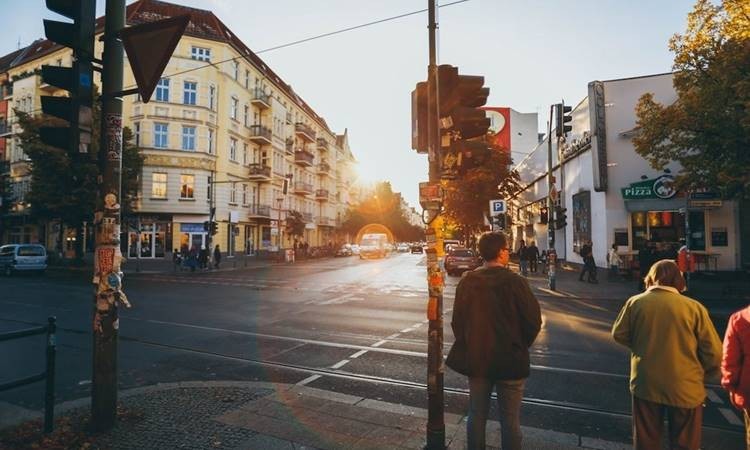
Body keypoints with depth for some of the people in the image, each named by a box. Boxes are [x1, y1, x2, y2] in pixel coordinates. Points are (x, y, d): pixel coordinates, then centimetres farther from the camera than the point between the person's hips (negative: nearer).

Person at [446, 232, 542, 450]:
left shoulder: (467, 281, -7)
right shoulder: (515, 282, -16)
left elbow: (457, 320, -3)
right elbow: (533, 321, -11)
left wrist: (468, 346, 11)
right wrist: (520, 347, 6)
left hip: (476, 359, 3)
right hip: (510, 361, -3)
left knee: (476, 416, 17)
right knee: (510, 420, 13)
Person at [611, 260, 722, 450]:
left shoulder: (635, 302, -8)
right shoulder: (694, 307, -11)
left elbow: (618, 334, 2)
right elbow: (714, 353, -7)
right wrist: (704, 376, 12)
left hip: (645, 384, 1)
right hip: (685, 388, 0)